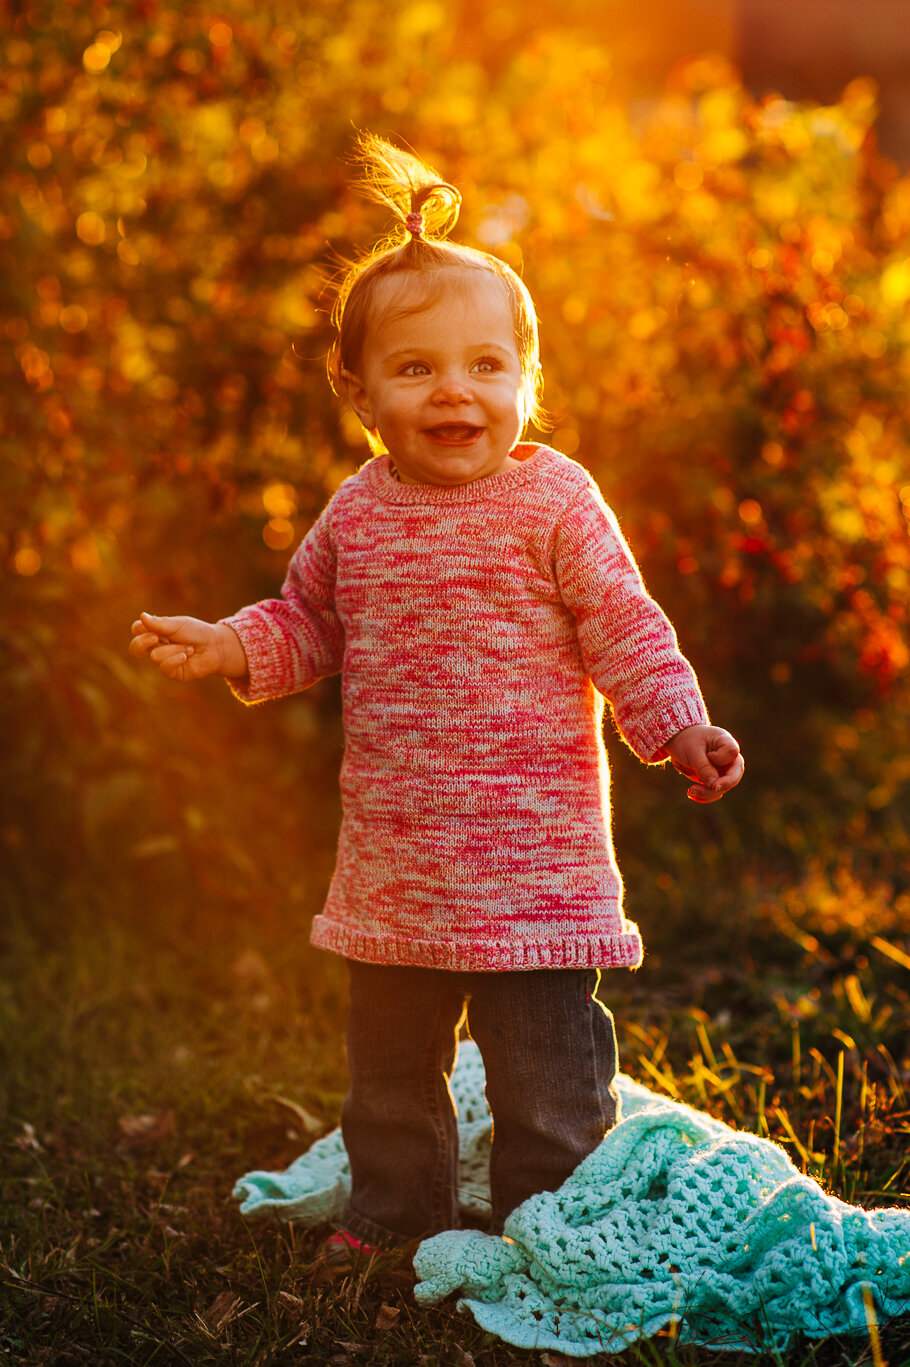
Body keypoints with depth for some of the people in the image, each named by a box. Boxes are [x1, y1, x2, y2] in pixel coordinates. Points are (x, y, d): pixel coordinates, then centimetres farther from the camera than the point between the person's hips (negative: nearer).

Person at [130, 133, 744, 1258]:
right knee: (389, 1061, 19)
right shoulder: (356, 513, 5)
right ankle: (389, 1219, 38)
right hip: (392, 860, 5)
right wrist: (232, 647, 2)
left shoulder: (555, 502, -9)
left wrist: (680, 730, -19)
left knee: (546, 1070, 2)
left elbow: (626, 630, -7)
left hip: (530, 855, -5)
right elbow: (311, 622, 18)